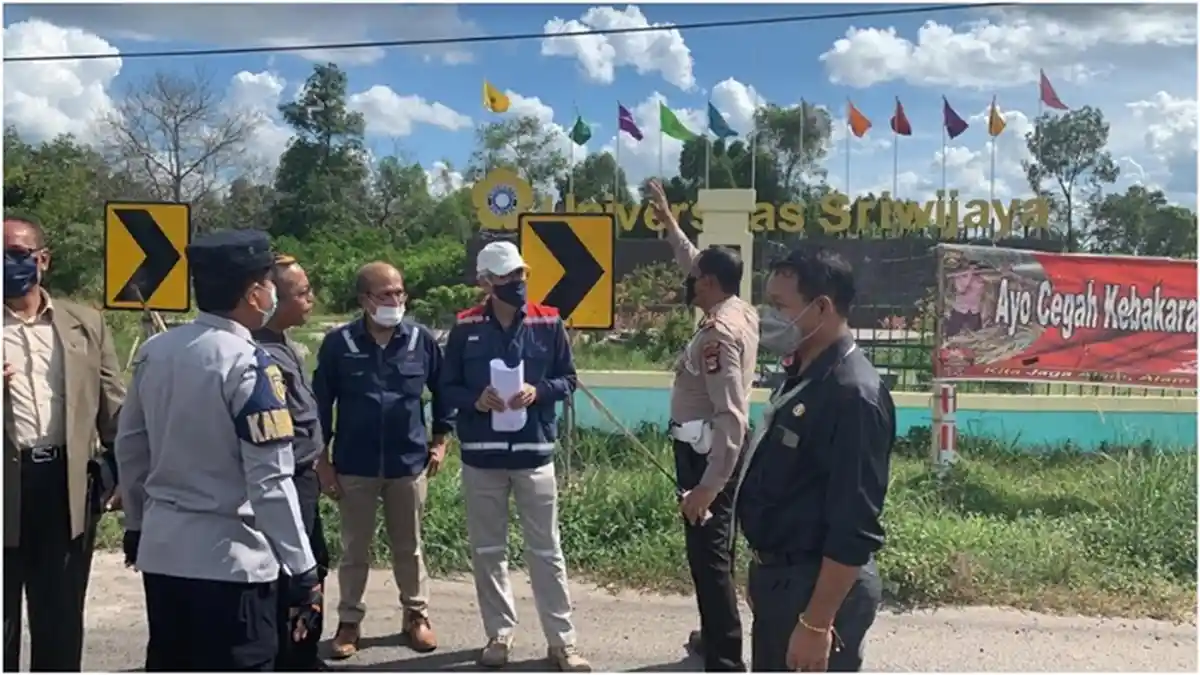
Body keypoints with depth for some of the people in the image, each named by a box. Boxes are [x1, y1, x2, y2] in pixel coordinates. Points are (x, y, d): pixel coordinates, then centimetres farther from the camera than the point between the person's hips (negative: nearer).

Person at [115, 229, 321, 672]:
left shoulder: (153, 351, 3)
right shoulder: (248, 364, -18)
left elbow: (129, 447, 13)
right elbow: (270, 481, -19)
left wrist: (137, 524, 26)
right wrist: (302, 569, -14)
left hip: (162, 550, 7)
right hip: (230, 559, -7)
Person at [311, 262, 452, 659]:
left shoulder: (422, 340, -4)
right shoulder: (338, 343, -8)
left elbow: (442, 390, 9)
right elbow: (321, 404, -1)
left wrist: (440, 439, 7)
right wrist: (322, 460, -1)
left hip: (409, 463, 1)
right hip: (354, 466, -1)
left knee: (409, 547, 14)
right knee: (354, 549, 11)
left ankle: (416, 615, 29)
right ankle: (349, 622, 24)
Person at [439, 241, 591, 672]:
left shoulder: (548, 323, -2)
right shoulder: (466, 327, -2)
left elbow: (568, 379, 5)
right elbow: (447, 387, 4)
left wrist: (538, 391, -15)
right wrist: (475, 399, -16)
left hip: (534, 451, -1)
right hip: (481, 454, 1)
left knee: (546, 550, 5)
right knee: (487, 550, 11)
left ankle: (561, 640, 14)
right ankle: (499, 634, 25)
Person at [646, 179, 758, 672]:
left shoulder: (718, 333, -23)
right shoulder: (739, 312, 5)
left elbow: (731, 416, -30)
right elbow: (697, 263, 25)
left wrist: (707, 486, -32)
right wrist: (668, 221, 32)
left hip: (708, 452, -10)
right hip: (713, 448, 10)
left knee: (708, 555, -9)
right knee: (712, 550, 22)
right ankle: (715, 634, 39)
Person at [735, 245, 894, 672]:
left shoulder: (853, 394, -24)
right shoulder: (802, 378, 7)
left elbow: (854, 532, -25)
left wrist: (817, 622, -24)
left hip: (820, 586, -10)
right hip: (778, 576, 10)